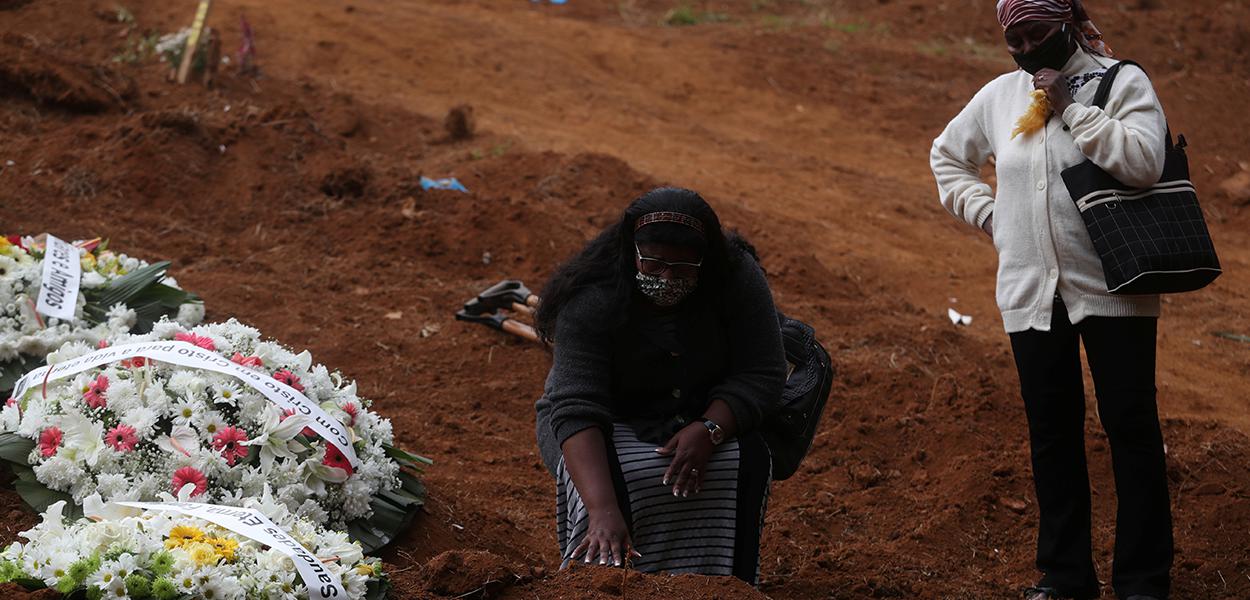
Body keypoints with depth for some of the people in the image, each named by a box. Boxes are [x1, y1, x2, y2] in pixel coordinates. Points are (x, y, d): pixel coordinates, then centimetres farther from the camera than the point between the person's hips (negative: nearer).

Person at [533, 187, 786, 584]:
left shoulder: (738, 279, -20)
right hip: (610, 421, -2)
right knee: (612, 476, -33)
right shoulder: (591, 302, -28)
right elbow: (576, 407, -36)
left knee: (747, 460, -27)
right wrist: (603, 510, -49)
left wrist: (709, 430, -35)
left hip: (705, 414, 2)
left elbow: (762, 375, -16)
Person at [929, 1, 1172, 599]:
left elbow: (1145, 161, -20)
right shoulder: (998, 96, 9)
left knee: (1131, 428, -2)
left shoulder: (1122, 83, -4)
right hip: (1031, 295, 4)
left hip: (1112, 290, -4)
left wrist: (1070, 107, -17)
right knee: (1052, 435, 9)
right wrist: (984, 211, 11)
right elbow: (947, 155, 25)